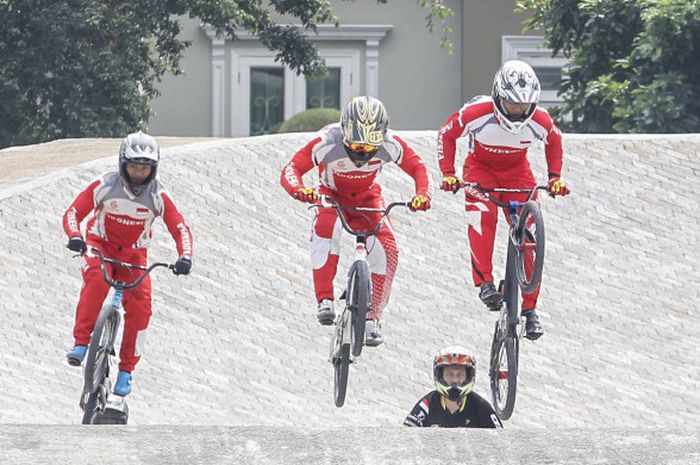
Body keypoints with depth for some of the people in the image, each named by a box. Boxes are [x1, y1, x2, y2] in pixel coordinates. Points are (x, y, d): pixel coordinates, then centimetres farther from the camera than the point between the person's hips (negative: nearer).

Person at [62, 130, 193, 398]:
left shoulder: (158, 196, -15)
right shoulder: (106, 186, -19)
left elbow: (180, 228, -13)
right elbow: (73, 213, -17)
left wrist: (185, 257, -32)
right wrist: (75, 236, -38)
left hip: (133, 254, 2)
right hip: (100, 245, -2)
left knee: (140, 306, -17)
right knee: (96, 281, -35)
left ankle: (126, 370, -5)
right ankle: (81, 343, -31)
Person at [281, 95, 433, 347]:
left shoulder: (390, 144, -28)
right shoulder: (327, 142, -35)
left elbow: (417, 168, -15)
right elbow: (291, 169, -32)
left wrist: (423, 194, -35)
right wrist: (299, 190, -54)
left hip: (366, 197, 2)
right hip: (332, 195, -2)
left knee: (386, 250, -19)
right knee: (325, 227, -36)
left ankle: (373, 317, -1)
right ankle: (325, 300, -31)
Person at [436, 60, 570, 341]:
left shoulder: (539, 120, -24)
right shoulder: (477, 112, -30)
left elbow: (554, 140, 2)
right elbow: (446, 134, -12)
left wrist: (555, 177, -4)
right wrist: (448, 174, -16)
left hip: (517, 171, 2)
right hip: (480, 167, -2)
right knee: (482, 215, -33)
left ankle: (530, 308, 0)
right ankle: (485, 283, -32)